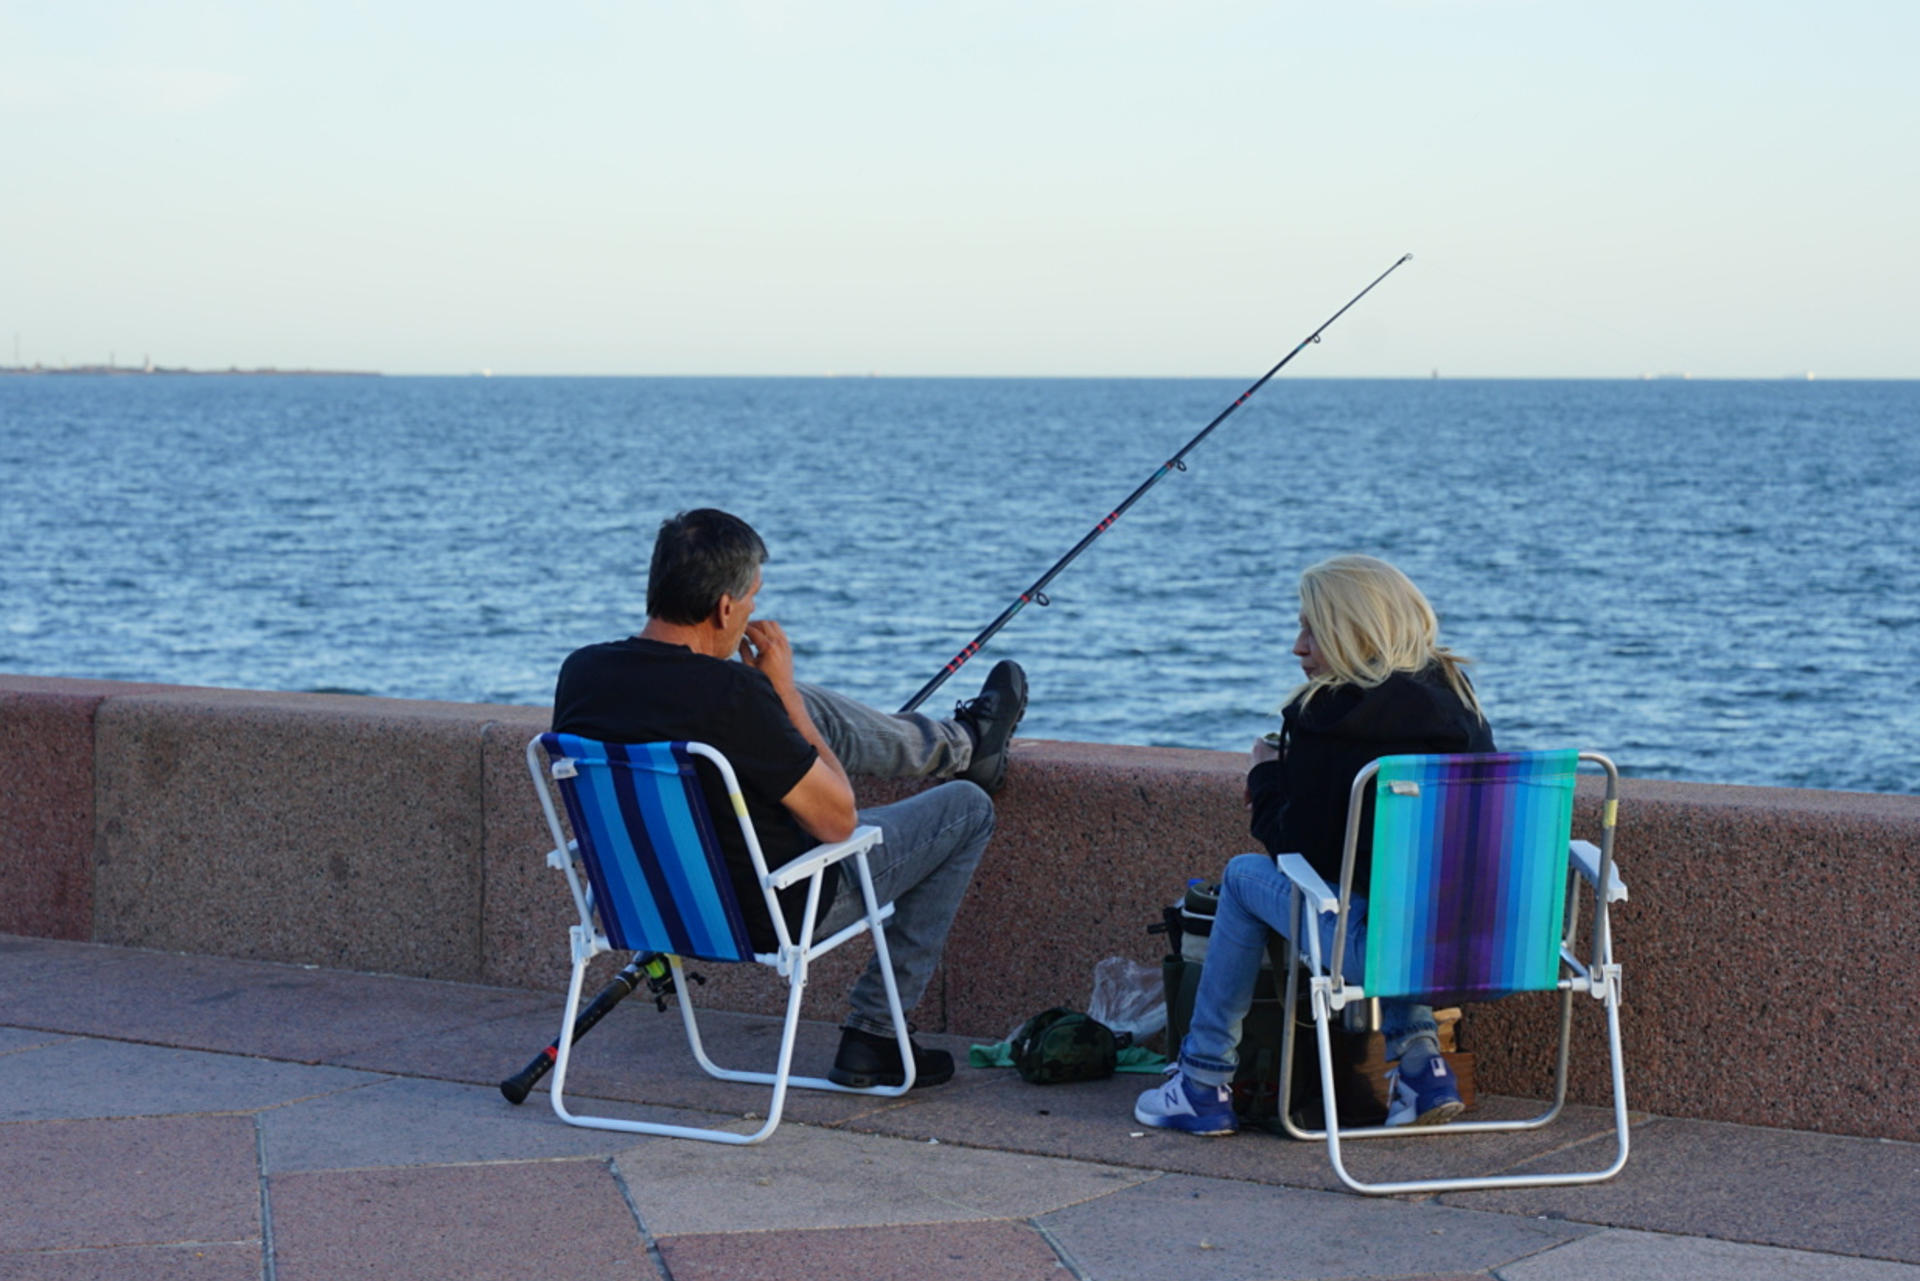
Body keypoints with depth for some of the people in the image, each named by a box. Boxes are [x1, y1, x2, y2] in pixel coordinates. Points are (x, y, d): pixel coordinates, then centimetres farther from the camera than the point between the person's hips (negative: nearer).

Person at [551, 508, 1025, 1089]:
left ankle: (956, 742, 47)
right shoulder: (730, 692, -32)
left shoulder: (580, 673, -12)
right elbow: (839, 820, -21)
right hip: (770, 917, -7)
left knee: (804, 709, 21)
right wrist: (782, 688, -15)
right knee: (966, 807, 13)